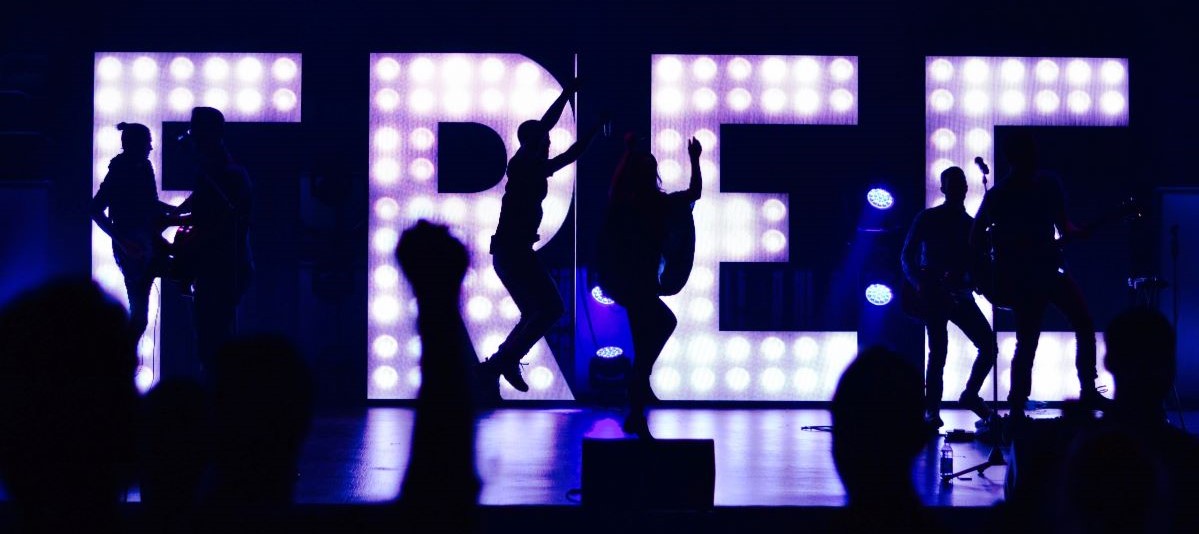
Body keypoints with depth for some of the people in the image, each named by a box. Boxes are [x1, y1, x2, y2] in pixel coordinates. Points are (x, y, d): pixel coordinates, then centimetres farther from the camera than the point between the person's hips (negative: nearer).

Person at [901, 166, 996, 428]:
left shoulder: (971, 225, 13)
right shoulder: (927, 219, 2)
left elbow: (978, 266, 12)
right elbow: (907, 256, 1)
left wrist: (971, 282, -10)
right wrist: (920, 283, -14)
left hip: (960, 295, 4)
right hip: (933, 294, -4)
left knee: (988, 344, -6)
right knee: (938, 351, -11)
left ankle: (970, 395, 12)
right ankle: (932, 411, -4)